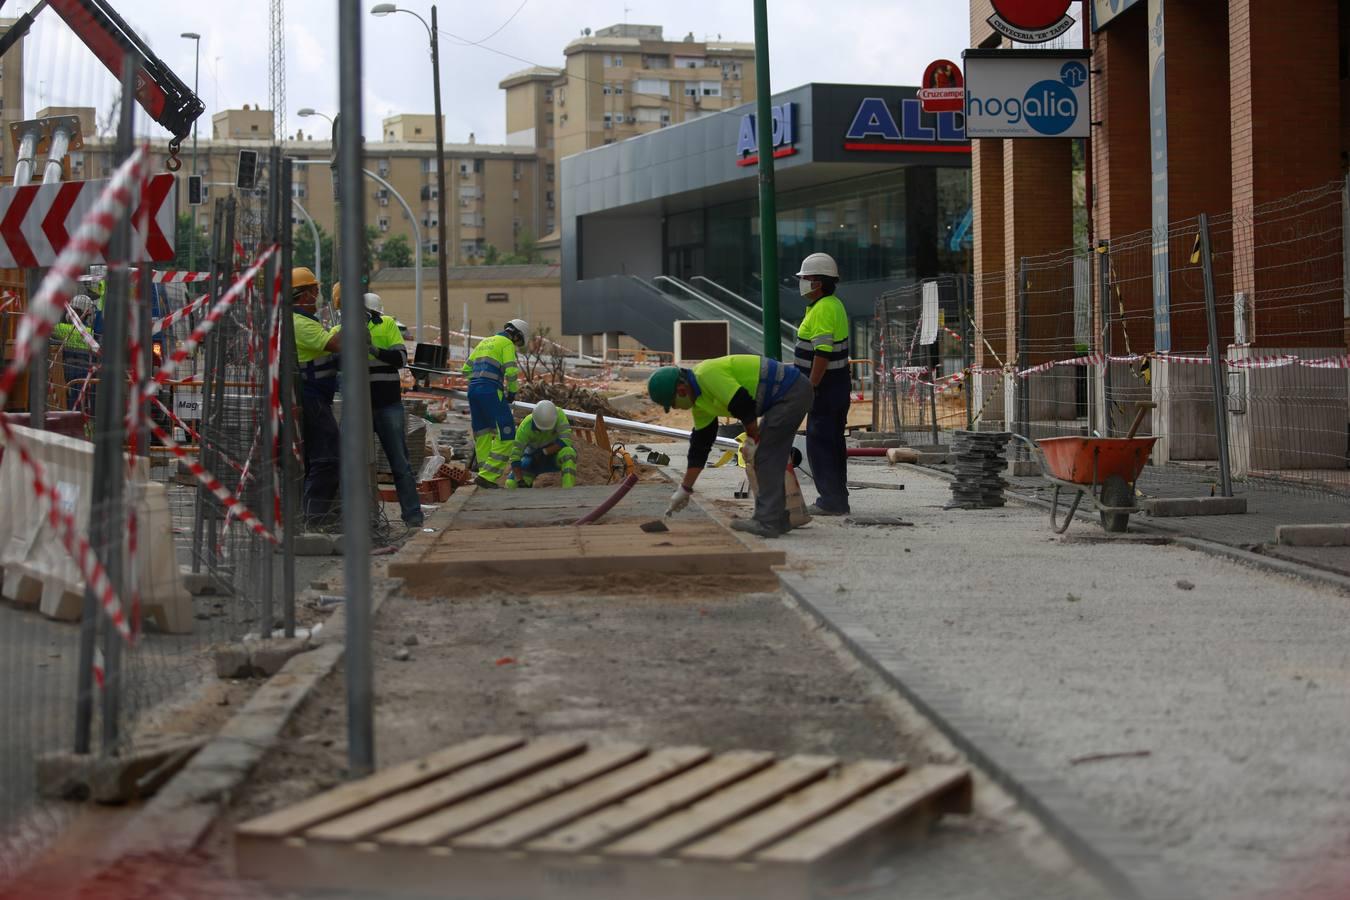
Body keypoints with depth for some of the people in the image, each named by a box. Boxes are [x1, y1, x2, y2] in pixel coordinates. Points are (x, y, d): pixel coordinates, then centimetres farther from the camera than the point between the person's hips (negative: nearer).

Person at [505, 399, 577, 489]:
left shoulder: (558, 414, -28)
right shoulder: (525, 427, -28)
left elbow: (566, 440, -32)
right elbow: (515, 455, -28)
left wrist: (544, 452, -29)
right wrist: (520, 481, -33)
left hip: (555, 453, -1)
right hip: (534, 456, 1)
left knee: (567, 451, -37)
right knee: (511, 484, -15)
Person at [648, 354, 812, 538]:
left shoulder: (708, 375, -19)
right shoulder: (700, 403, 13)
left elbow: (744, 405, -24)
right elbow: (699, 447, 19)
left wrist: (752, 439, -10)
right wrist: (685, 489, 22)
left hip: (792, 393, -10)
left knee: (766, 456, -8)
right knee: (770, 458, 14)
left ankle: (769, 522, -7)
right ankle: (778, 519, 20)